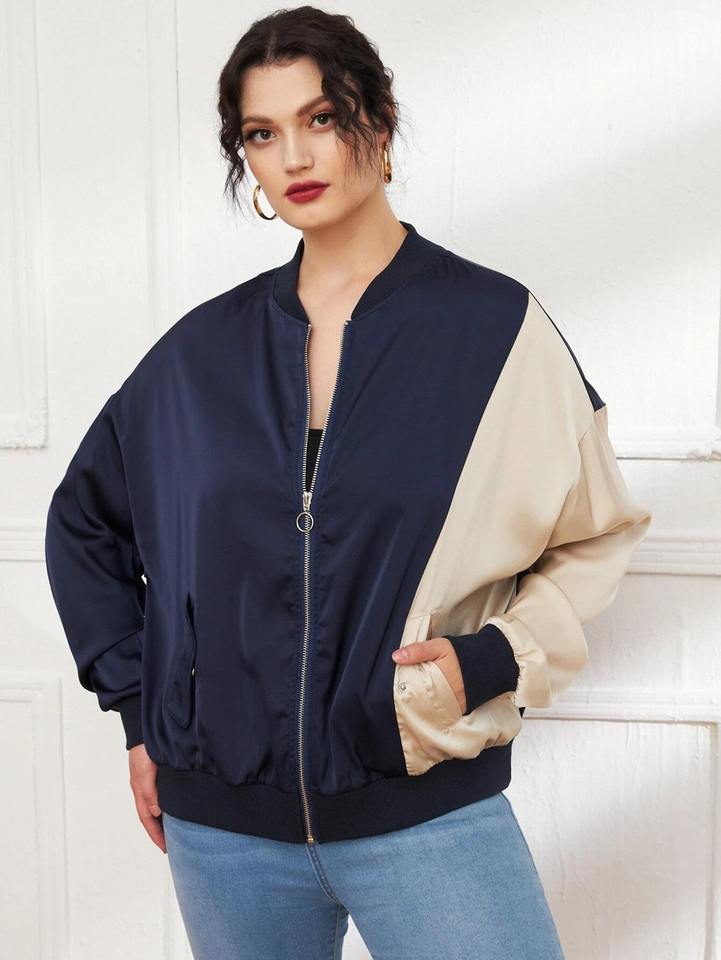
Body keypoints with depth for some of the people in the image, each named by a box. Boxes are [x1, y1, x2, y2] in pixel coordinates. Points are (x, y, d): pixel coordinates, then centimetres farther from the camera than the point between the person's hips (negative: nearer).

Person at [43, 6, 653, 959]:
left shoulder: (495, 325, -5)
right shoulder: (205, 347, 2)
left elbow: (594, 535, 2)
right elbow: (83, 521, 14)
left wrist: (493, 658, -13)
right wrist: (140, 713, 9)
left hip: (425, 809, -2)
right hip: (222, 824, 3)